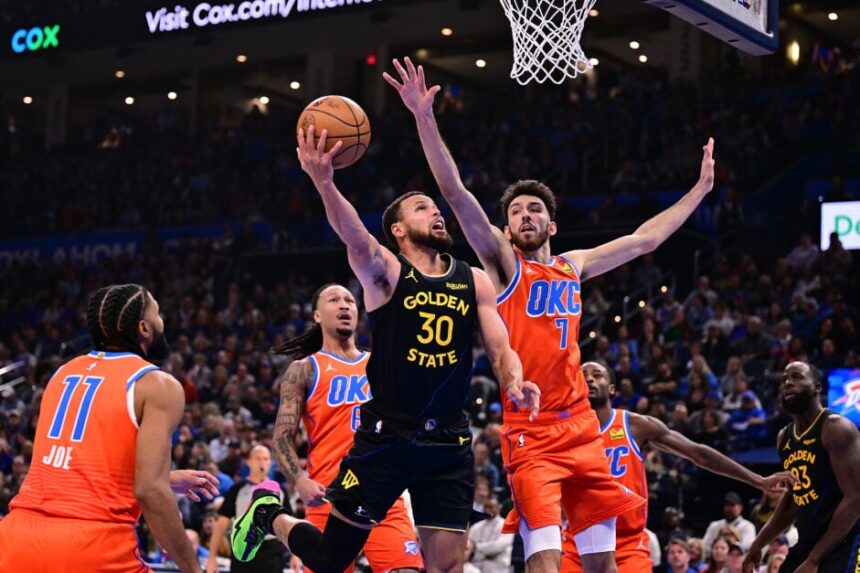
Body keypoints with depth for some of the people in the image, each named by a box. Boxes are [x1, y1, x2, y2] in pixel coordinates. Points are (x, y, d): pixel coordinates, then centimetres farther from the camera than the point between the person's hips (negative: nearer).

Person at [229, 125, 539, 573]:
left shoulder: (475, 281, 10)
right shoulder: (386, 271, -4)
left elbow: (501, 350, 7)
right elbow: (354, 236, -24)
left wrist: (514, 384, -17)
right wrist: (324, 183, -44)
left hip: (449, 443, 4)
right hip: (386, 435, -3)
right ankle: (269, 516, 35)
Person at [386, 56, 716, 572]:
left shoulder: (575, 266, 16)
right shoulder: (502, 261, 1)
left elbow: (645, 239, 27)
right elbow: (456, 194, -11)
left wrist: (701, 190, 31)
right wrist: (425, 119, -21)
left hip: (581, 427, 5)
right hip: (529, 433, -5)